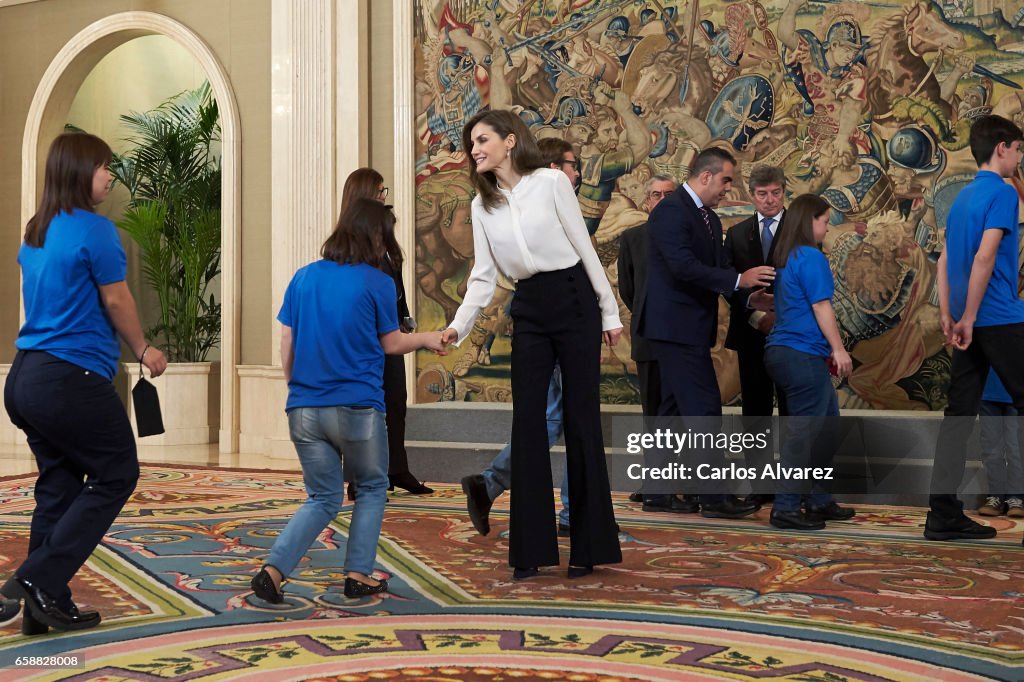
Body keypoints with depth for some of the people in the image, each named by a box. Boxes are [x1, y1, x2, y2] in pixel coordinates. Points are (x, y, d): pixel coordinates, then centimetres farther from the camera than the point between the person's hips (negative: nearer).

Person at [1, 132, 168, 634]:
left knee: (59, 486, 13)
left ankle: (44, 607, 14)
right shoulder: (95, 229, -12)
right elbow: (116, 300, -7)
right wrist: (143, 351, 9)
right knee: (116, 475, 6)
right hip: (72, 379, -8)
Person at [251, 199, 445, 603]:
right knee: (371, 489, 18)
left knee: (323, 499, 15)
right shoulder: (377, 283, -5)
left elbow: (286, 344, 8)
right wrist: (426, 339, 24)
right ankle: (358, 575, 16)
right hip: (357, 408, -4)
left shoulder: (304, 277, 6)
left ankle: (273, 570, -2)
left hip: (304, 408, 4)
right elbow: (391, 344, 6)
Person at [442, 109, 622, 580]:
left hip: (574, 301, -4)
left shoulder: (551, 183, -6)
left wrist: (610, 313, -2)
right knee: (527, 421, -1)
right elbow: (483, 276, 5)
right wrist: (458, 326, -10)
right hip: (528, 311, 4)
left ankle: (588, 547, 9)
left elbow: (585, 248, -3)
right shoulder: (482, 205, 7)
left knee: (581, 418, 0)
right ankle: (531, 549, 5)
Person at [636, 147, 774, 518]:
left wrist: (749, 296, -3)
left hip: (691, 327, 11)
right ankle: (714, 497, -5)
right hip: (675, 325, -11)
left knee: (674, 408, 13)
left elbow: (718, 268, 13)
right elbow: (684, 266, -24)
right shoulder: (670, 211, -15)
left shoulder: (709, 219, 16)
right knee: (704, 407, -9)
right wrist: (738, 279, -22)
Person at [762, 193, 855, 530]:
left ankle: (820, 501, 21)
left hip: (782, 350, 10)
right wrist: (839, 350, -8)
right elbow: (821, 307, -13)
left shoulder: (785, 258, 17)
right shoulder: (811, 257, -11)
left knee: (826, 428, 16)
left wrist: (828, 351, 25)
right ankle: (785, 508, -4)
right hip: (803, 354, -10)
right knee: (802, 431, -6)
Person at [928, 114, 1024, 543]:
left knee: (959, 414, 4)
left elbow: (944, 262, 17)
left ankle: (943, 512, 4)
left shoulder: (962, 197, 17)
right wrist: (969, 318, -16)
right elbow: (985, 257, -18)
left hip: (970, 323, 8)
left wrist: (947, 316, 14)